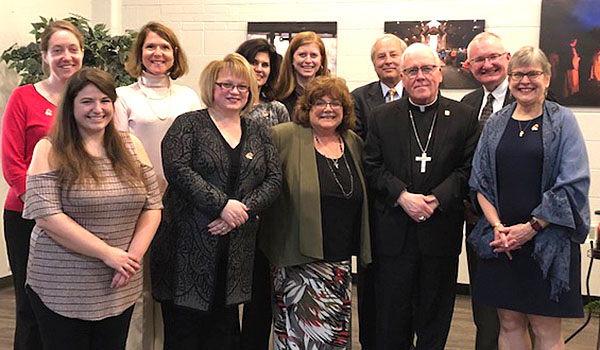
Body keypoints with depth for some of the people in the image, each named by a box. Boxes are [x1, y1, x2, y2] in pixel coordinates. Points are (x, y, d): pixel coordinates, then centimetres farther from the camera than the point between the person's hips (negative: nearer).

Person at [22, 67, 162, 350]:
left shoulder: (131, 147, 6)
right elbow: (46, 215, -15)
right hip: (61, 289, -3)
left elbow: (153, 206, 5)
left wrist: (134, 256, -9)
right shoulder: (50, 151, -5)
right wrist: (108, 253, -17)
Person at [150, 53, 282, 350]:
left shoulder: (258, 133, 14)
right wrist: (222, 204, -19)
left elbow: (273, 180, 7)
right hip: (190, 245, -4)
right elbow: (176, 168, -14)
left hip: (236, 249, 4)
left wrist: (243, 210, -10)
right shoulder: (189, 125, 1)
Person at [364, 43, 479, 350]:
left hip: (441, 231, 0)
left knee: (435, 318, 12)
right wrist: (402, 196, -14)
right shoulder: (382, 116, 7)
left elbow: (468, 168, -2)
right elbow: (372, 167, 1)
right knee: (391, 316, 9)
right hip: (394, 233, 0)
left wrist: (436, 199, -14)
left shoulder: (463, 116, 4)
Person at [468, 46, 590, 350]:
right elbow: (480, 182, 8)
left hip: (548, 240, -3)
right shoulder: (495, 124, 10)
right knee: (509, 324, 10)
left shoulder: (562, 121, 0)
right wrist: (497, 226, -6)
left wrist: (531, 227, -13)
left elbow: (573, 185, -8)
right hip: (501, 240, 3)